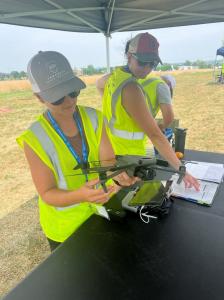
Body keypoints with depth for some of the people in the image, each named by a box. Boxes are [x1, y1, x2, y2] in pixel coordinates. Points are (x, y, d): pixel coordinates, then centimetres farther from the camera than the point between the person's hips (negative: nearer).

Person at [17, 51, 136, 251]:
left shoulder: (94, 118, -12)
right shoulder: (35, 138, -23)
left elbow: (107, 160, -18)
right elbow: (47, 194, -21)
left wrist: (119, 172, -41)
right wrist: (80, 195, -40)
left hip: (102, 210, 3)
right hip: (65, 224, -3)